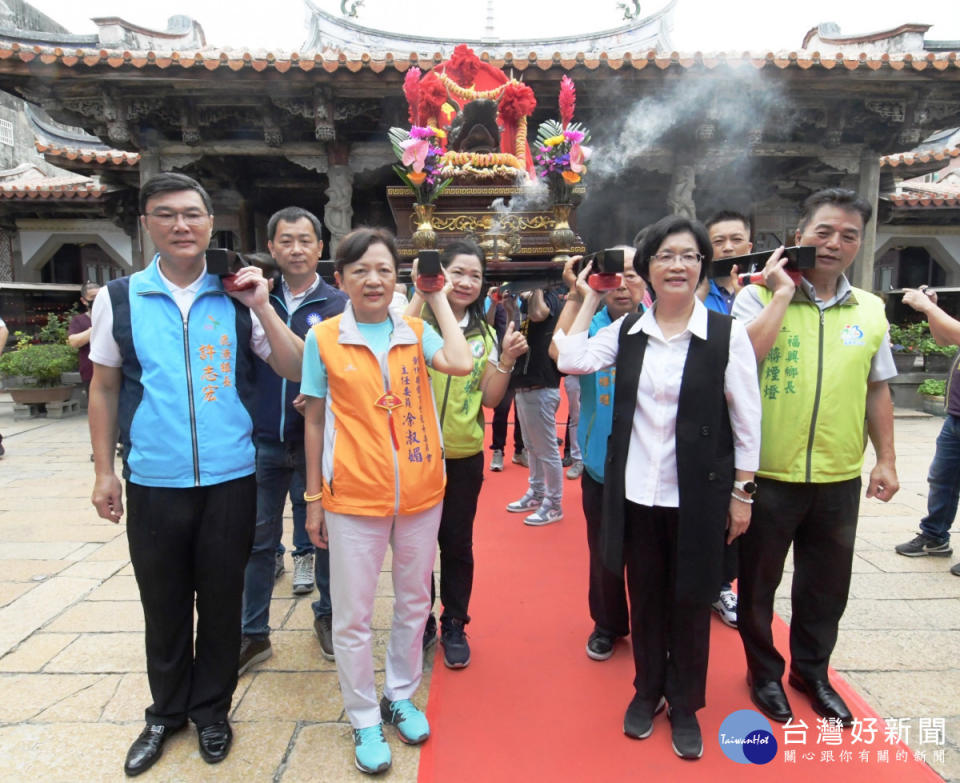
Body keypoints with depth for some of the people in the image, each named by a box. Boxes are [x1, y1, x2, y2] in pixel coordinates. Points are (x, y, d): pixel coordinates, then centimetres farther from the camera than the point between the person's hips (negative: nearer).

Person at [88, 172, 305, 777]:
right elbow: (105, 388, 8)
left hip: (229, 479, 0)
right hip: (153, 482, 1)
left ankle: (212, 710, 36)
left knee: (221, 601, 13)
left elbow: (296, 369, -3)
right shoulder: (119, 298, 2)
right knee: (164, 605, 16)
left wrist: (261, 305, -13)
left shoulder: (238, 298, 0)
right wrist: (104, 469, 4)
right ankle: (166, 711, 39)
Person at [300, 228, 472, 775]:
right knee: (353, 616, 10)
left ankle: (401, 696, 41)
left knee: (414, 602, 18)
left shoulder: (417, 333, 1)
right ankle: (364, 719, 32)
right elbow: (315, 420, 2)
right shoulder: (323, 339, -2)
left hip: (420, 493, 2)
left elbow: (461, 364, -19)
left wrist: (438, 298, -8)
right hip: (353, 498, -2)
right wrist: (314, 497, 2)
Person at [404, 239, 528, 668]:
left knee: (457, 543, 14)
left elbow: (490, 398, 4)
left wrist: (507, 358, -10)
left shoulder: (484, 334, 5)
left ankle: (454, 625, 33)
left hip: (464, 456, 3)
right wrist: (420, 294, -26)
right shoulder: (416, 321, -7)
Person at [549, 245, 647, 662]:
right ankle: (607, 625, 40)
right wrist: (575, 295, -20)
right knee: (604, 553, 17)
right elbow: (560, 353, -22)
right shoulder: (590, 325, -3)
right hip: (601, 465, 1)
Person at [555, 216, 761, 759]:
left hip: (697, 494, -2)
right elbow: (571, 360, -8)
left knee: (690, 601, 12)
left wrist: (742, 492, -4)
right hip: (636, 491, 3)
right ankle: (648, 690, 39)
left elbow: (747, 420, -5)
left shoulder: (727, 333, -7)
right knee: (645, 597, 17)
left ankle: (685, 705, 35)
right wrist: (590, 300, -2)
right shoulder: (627, 331, 3)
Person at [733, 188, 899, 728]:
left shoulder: (870, 310, 6)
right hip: (768, 474, -3)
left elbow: (877, 390, 12)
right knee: (759, 581, 14)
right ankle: (764, 670, 37)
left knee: (827, 584, 19)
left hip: (839, 478, 4)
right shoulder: (758, 297, -7)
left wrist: (886, 459, 10)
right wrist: (782, 294, -19)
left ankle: (812, 670, 43)